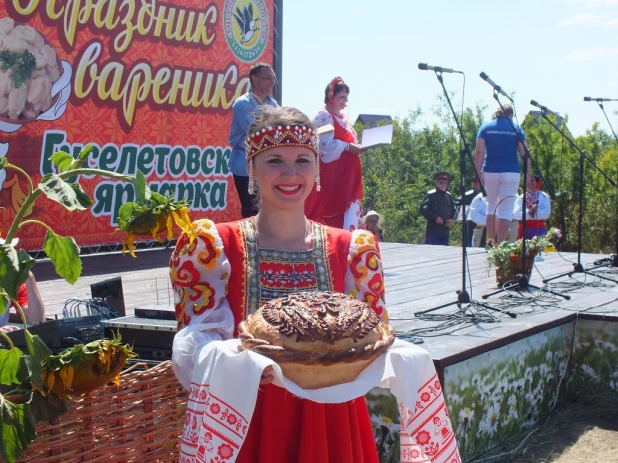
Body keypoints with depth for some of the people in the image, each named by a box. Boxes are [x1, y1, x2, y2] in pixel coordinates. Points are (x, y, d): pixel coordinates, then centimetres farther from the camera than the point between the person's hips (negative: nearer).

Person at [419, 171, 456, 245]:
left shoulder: (448, 196, 14)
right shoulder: (430, 194, -5)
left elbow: (454, 210, 23)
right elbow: (423, 210, -10)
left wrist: (452, 219, 3)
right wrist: (435, 218, -18)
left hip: (445, 232, 6)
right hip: (433, 232, -6)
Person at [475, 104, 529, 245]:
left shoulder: (485, 127, 6)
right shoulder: (516, 129, 4)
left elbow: (479, 152, -4)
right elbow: (524, 153, -1)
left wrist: (479, 173, -3)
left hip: (490, 171, 2)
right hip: (511, 173, -2)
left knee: (491, 205, 18)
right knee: (506, 210, -1)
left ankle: (490, 240, 15)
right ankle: (500, 244, -8)